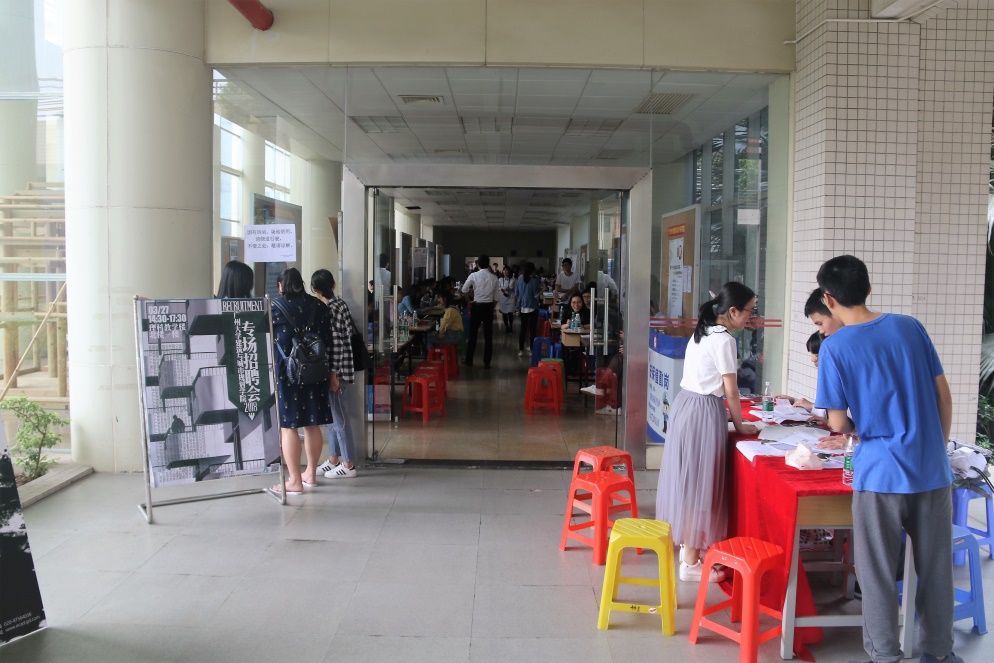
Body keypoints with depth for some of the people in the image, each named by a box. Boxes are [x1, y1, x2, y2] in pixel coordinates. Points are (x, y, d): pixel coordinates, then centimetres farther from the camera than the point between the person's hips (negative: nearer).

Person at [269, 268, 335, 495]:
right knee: (312, 424, 12)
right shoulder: (318, 306, 7)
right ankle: (311, 474, 23)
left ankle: (295, 481, 1)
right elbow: (329, 340, 9)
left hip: (285, 372, -5)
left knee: (287, 426, -1)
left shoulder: (275, 307, -5)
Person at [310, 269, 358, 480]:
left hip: (337, 370, -10)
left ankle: (348, 465, 7)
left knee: (339, 418, -2)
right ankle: (333, 460, 26)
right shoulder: (339, 304, 11)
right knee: (331, 416, 16)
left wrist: (333, 374, -19)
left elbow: (337, 344, -20)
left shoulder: (330, 309, -17)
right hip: (334, 369, 10)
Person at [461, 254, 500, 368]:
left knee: (473, 334, 9)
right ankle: (487, 362, 8)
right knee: (488, 335, 6)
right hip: (489, 307, 2)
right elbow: (496, 296, 1)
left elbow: (464, 290, 0)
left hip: (477, 306, -1)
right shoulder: (494, 277, -2)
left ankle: (469, 360, 15)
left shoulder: (474, 275, -8)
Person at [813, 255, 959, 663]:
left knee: (878, 573, 9)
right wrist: (937, 448, 16)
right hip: (932, 470, 5)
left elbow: (839, 423, -9)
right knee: (936, 568, 17)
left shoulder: (834, 347, -9)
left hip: (880, 474, -4)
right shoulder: (910, 327, 2)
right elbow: (944, 396, 6)